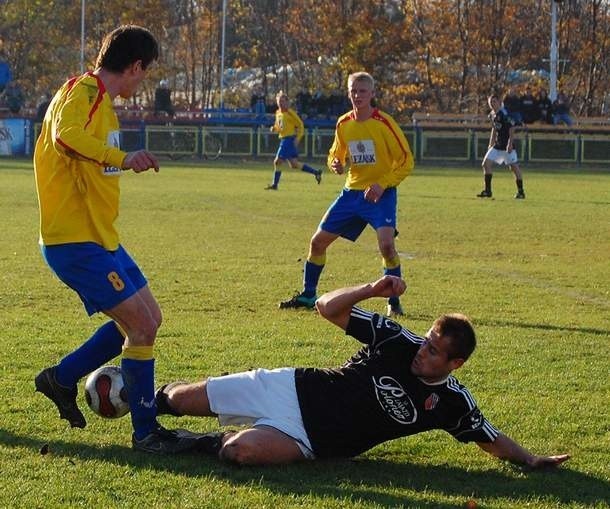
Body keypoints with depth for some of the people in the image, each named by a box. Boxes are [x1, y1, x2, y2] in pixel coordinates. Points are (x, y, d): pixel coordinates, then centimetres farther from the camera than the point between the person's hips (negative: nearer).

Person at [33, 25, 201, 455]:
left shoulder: (99, 98, 16)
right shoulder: (83, 91, -15)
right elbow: (66, 134, -38)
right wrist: (121, 158, -44)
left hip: (99, 237, 10)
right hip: (74, 240, -10)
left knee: (147, 319, 14)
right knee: (142, 323, -12)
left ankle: (62, 378, 25)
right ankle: (146, 432, -3)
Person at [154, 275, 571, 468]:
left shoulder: (452, 404, -8)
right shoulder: (398, 341, -7)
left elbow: (491, 439, 4)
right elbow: (329, 307, -5)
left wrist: (529, 459, -13)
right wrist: (372, 290, -23)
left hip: (309, 440, -1)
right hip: (294, 390, 1)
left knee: (242, 450, -34)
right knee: (185, 400, 2)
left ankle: (208, 444, 0)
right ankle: (157, 399, 39)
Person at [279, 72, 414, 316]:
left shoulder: (384, 122, -12)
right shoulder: (344, 124, 4)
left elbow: (406, 160, -9)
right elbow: (335, 156, 19)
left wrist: (382, 185, -20)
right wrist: (335, 164, -6)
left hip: (380, 193, -6)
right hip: (352, 191, 6)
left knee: (386, 243, -26)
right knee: (318, 241, 6)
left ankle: (394, 302, -12)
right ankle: (307, 295, 24)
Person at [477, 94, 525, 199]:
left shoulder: (505, 113, -15)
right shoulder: (492, 115, 11)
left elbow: (512, 128, -18)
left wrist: (510, 143, -24)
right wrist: (491, 145, 22)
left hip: (507, 146, -8)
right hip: (497, 145, 8)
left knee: (514, 167, -4)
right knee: (486, 163, 0)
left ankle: (521, 192, 6)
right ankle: (487, 191, 5)